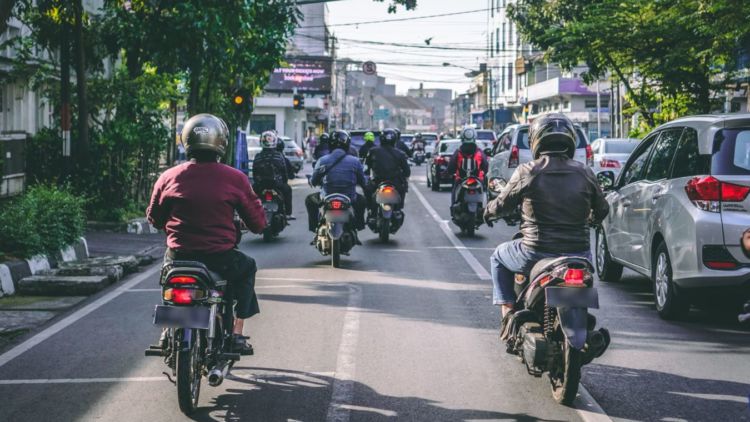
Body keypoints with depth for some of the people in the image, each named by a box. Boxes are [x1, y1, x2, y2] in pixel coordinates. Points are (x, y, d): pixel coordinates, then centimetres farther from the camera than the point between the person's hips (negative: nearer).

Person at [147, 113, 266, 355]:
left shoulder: (169, 177, -1)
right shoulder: (235, 179, -6)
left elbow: (154, 219, 13)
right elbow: (258, 223, -1)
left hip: (179, 256, 2)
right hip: (221, 259, -2)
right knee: (247, 268, 30)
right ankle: (237, 334, 24)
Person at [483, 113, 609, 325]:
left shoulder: (527, 172, -8)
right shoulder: (584, 173, 0)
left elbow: (502, 205, 3)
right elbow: (601, 211, 11)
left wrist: (488, 211, 26)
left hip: (535, 254, -2)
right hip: (577, 255, 2)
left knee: (499, 257, 27)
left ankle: (508, 310, 16)